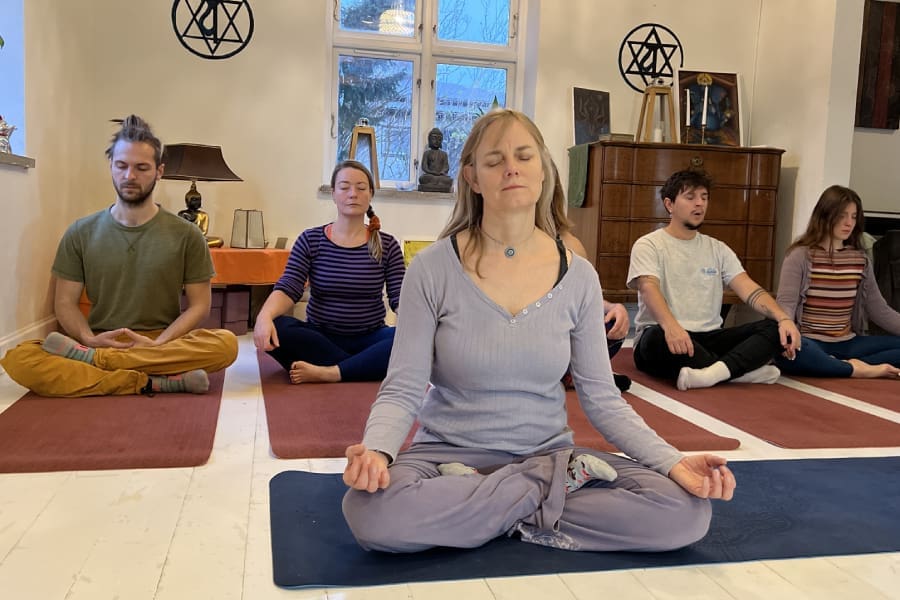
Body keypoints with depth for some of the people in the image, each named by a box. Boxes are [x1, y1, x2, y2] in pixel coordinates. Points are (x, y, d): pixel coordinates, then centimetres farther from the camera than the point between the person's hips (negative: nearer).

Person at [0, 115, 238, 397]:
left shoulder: (186, 235, 3)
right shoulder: (81, 233, 7)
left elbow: (199, 305, 1)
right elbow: (65, 302, 7)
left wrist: (158, 344, -17)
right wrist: (89, 338, -16)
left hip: (166, 344, 0)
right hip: (101, 343, 1)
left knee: (225, 343, -32)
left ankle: (89, 359, -26)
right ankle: (154, 382, -29)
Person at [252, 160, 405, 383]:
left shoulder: (387, 245, 3)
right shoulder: (310, 240, 2)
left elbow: (400, 298, -4)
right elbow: (287, 289, -9)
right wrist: (265, 316, -31)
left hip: (369, 339, 0)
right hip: (320, 338, 0)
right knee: (276, 329, -30)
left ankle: (326, 373, -31)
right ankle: (365, 368, -24)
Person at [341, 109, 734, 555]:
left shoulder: (578, 276, -1)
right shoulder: (433, 268, -8)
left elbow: (602, 399, 0)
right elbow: (402, 390, -9)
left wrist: (673, 462, -15)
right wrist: (376, 449, -30)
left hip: (548, 451, 2)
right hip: (449, 453, -1)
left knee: (686, 510, -20)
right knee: (373, 511, -34)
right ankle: (559, 481, -13)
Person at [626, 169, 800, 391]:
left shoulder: (718, 249, 15)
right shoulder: (648, 245, -1)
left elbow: (749, 289, 3)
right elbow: (648, 288, -20)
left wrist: (784, 318, -16)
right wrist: (671, 326, -41)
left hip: (708, 338, 5)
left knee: (774, 328, -16)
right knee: (658, 337, -41)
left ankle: (714, 372, -41)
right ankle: (746, 370, -27)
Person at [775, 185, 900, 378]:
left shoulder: (860, 259, 10)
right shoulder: (800, 255, -5)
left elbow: (879, 309, 12)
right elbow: (786, 304, -13)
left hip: (847, 345, 5)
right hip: (809, 343, -5)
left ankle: (842, 365, -20)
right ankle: (859, 369, -25)